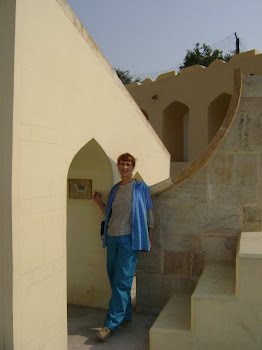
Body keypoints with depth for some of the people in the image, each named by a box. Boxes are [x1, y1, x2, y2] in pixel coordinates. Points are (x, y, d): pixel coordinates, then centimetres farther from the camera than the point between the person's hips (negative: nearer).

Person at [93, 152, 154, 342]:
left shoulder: (141, 187, 1)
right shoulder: (115, 189, 13)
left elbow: (148, 213, 3)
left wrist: (149, 239, 0)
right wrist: (99, 202, 6)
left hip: (129, 239, -6)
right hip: (112, 238, 6)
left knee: (122, 281, -8)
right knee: (114, 278, 9)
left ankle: (111, 324, -3)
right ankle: (126, 317, 24)